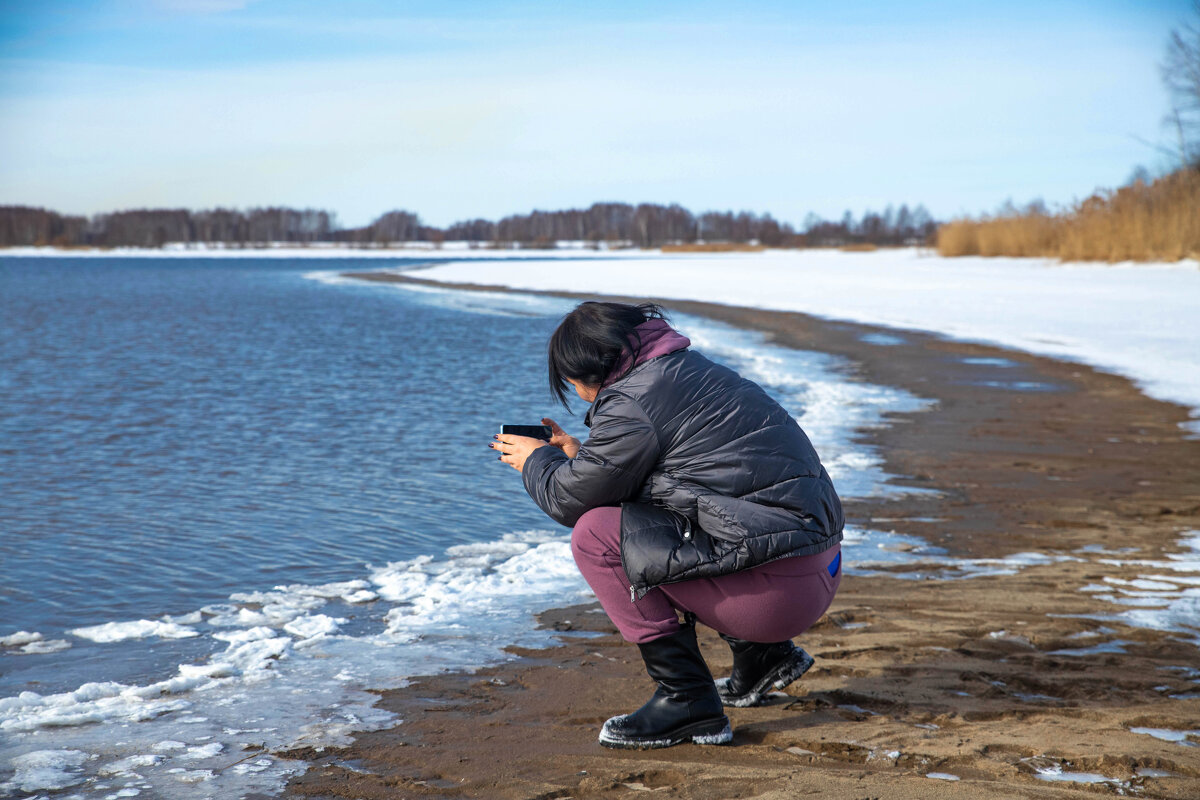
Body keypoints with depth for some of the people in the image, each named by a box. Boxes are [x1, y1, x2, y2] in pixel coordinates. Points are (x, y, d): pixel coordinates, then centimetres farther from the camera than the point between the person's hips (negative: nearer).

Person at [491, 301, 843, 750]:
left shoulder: (632, 403, -12)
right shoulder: (692, 370, 17)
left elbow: (570, 501, -3)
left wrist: (536, 462, 16)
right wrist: (578, 456, 32)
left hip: (776, 593, -10)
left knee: (596, 535, -7)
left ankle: (686, 699, -5)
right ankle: (762, 656, 23)